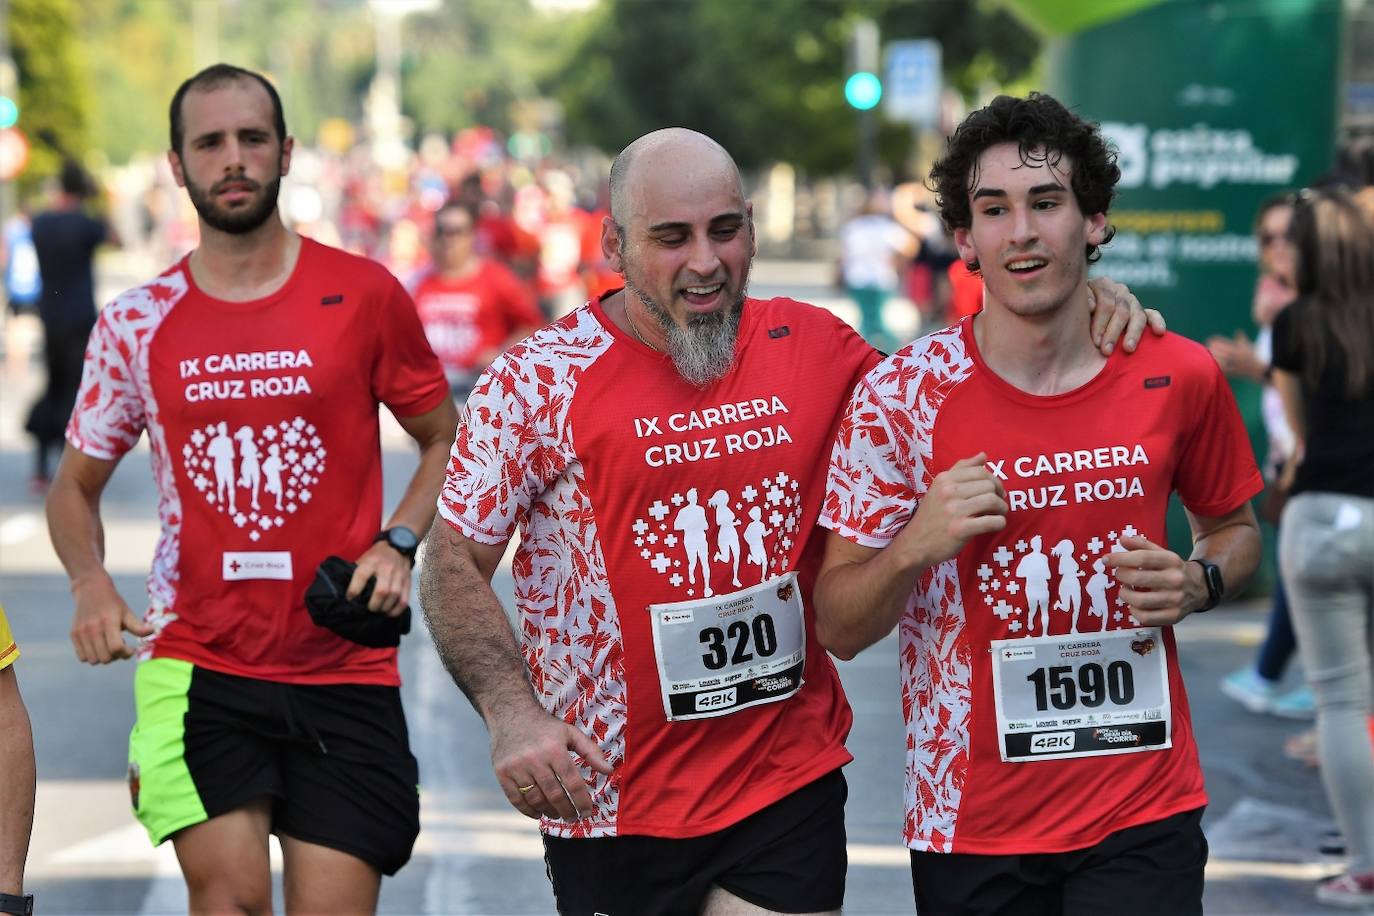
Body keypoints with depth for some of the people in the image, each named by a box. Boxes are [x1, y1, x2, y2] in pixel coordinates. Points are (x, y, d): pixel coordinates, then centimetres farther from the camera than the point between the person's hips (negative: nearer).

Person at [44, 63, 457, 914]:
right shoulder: (136, 324, 4)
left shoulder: (365, 296, 0)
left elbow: (446, 441, 11)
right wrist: (91, 584, -5)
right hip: (196, 663, 0)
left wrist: (398, 543, -7)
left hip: (345, 674, 0)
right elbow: (77, 485, 15)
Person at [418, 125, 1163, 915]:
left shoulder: (813, 347, 2)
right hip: (608, 806, -1)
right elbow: (456, 564, -2)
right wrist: (513, 715, -16)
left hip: (789, 792, 2)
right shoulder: (541, 380, -6)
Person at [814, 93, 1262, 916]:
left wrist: (1198, 583, -6)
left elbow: (1234, 526, 16)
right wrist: (916, 546, -23)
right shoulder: (899, 396, -8)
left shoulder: (1178, 378, -3)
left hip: (1144, 814, 1)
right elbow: (839, 628, -3)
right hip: (971, 821, 0)